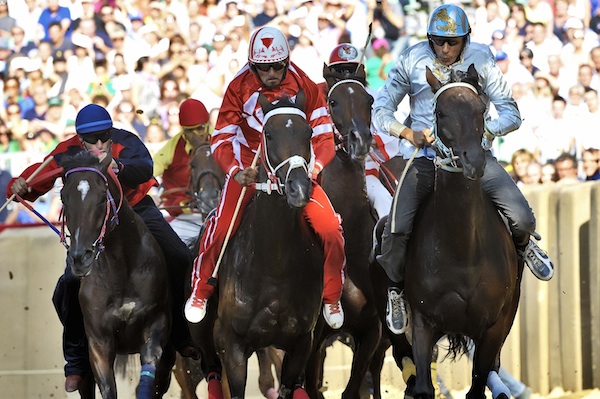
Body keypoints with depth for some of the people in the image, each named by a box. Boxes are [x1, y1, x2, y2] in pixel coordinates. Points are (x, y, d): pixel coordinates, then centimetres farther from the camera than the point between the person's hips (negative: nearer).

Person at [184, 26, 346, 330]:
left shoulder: (305, 87, -9)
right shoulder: (239, 88, -10)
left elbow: (324, 136, -6)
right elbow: (221, 139, -10)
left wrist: (314, 167, -26)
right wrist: (237, 171, -28)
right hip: (249, 165, -1)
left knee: (331, 230, -14)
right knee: (221, 228, -17)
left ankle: (332, 298, 9)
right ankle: (200, 291, 8)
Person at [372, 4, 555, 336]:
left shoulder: (480, 60, 1)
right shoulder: (413, 60, 0)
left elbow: (511, 114, 1)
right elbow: (381, 109, 4)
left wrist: (483, 131, -18)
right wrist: (408, 132, -15)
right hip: (425, 155, -1)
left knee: (522, 218, -15)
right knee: (397, 228, -21)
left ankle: (523, 246, 25)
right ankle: (396, 289, 10)